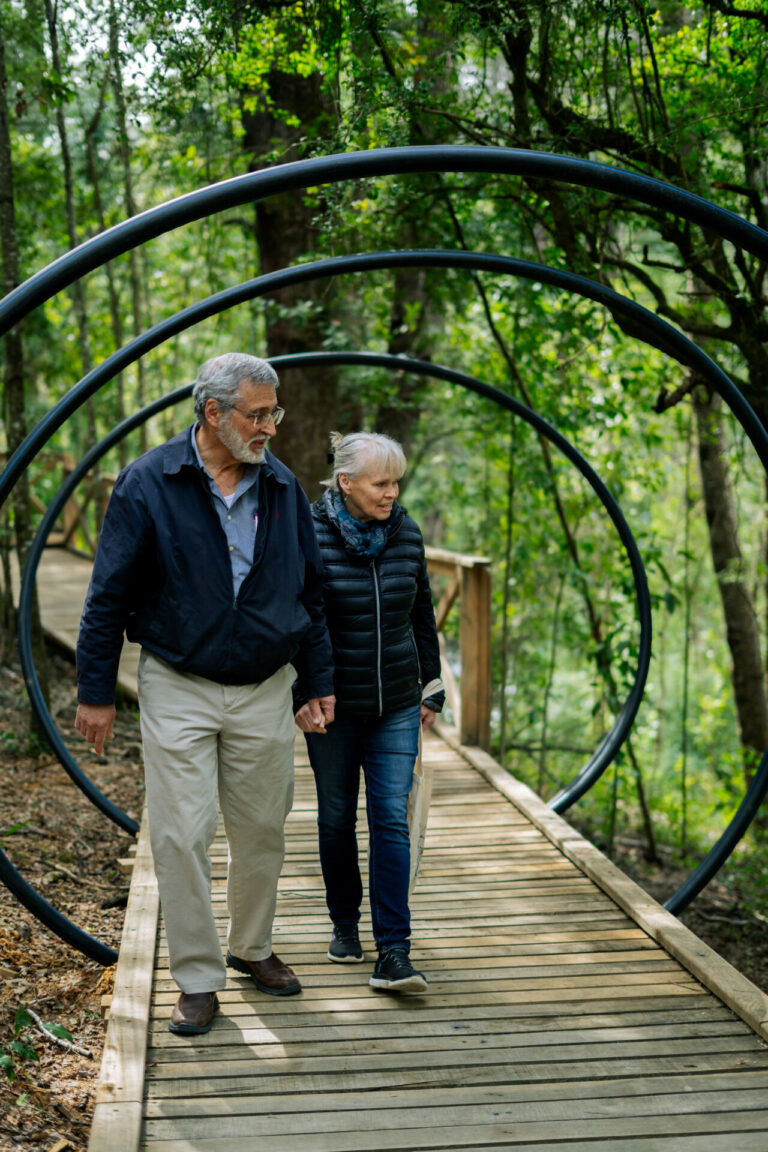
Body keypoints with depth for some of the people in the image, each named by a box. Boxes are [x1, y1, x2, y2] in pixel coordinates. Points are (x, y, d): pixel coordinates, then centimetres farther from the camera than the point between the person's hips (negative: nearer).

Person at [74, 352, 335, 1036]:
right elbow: (109, 595, -4)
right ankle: (198, 978, 10)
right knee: (182, 836, -3)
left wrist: (319, 682, 11)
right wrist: (95, 691, -5)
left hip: (265, 690, 3)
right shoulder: (149, 483, -7)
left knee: (262, 828, 12)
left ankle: (253, 947, 32)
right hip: (178, 688, -3)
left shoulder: (282, 487, 4)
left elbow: (310, 591, 12)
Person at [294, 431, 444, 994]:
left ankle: (394, 953, -5)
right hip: (333, 706, -2)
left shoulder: (407, 534, 2)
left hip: (396, 706, 2)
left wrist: (432, 686, 11)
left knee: (392, 819, -5)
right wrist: (299, 696, -9)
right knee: (337, 817, 11)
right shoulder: (310, 536, -10)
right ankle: (345, 923, 32)